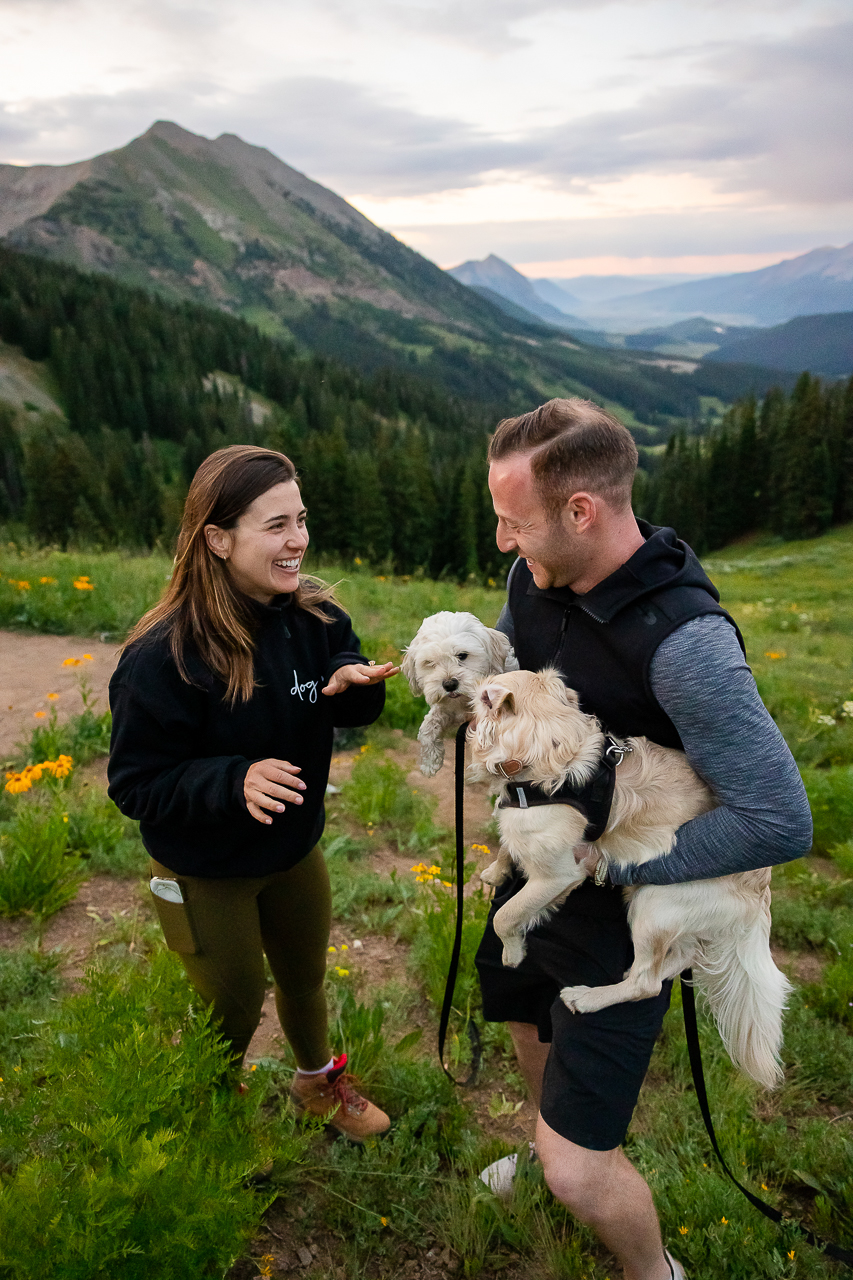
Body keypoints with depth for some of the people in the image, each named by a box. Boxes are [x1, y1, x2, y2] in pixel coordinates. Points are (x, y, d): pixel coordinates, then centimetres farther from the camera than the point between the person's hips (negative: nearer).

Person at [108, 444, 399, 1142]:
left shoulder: (315, 616, -14)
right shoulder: (165, 657, -30)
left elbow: (348, 712, -1)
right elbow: (136, 784, -23)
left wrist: (355, 681, -25)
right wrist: (234, 781, -40)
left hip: (295, 848, 5)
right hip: (205, 874, -4)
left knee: (306, 978, 27)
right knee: (233, 1008, 20)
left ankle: (318, 1079, 59)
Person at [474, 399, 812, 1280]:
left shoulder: (683, 640, -32)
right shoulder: (536, 578, -9)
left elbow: (779, 821, -31)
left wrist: (616, 862, -23)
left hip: (617, 917, -7)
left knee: (578, 1171, -2)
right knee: (530, 1032, 31)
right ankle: (547, 1142, 64)